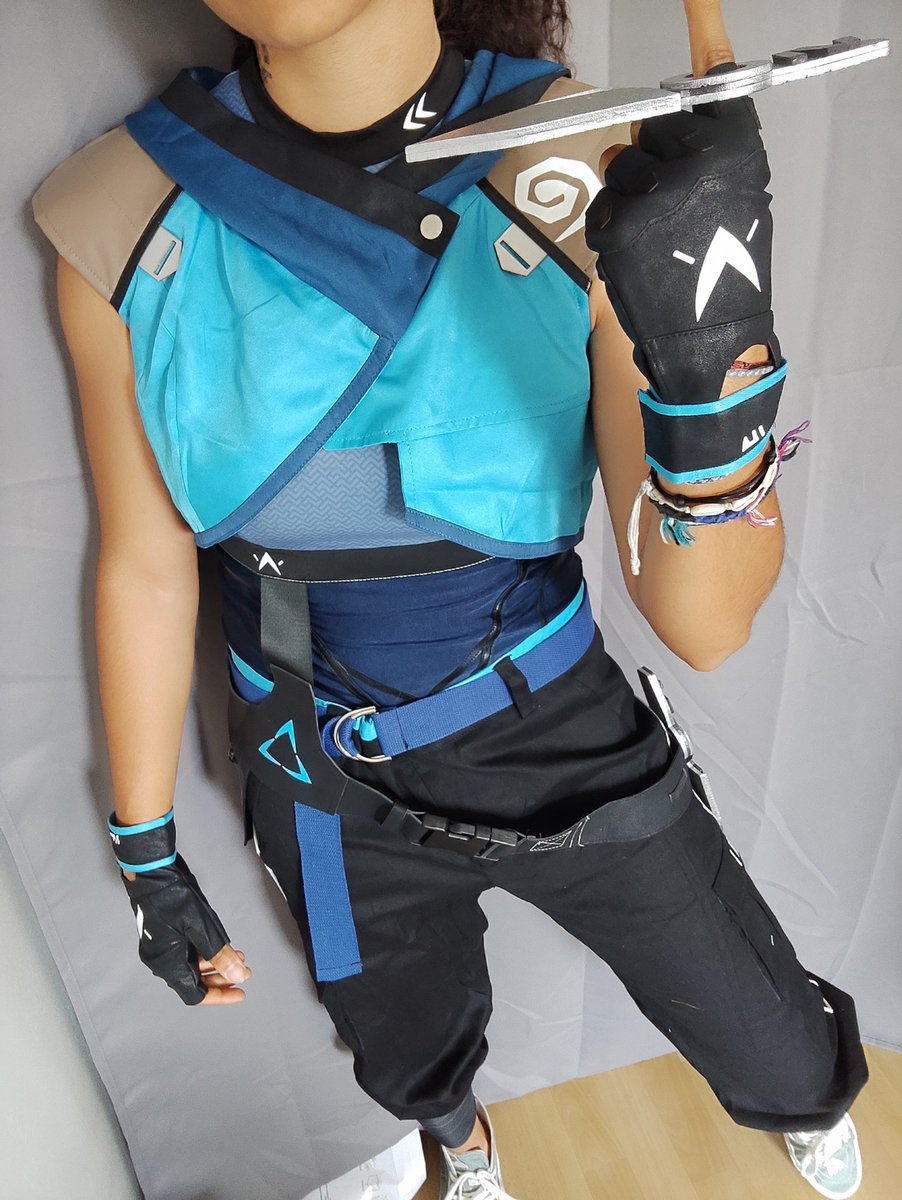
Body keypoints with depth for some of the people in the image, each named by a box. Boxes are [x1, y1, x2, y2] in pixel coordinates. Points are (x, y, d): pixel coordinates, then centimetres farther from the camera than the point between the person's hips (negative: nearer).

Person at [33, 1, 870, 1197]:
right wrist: (148, 854, 6)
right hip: (331, 785, 2)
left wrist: (708, 363, -40)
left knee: (789, 1063, 18)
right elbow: (144, 566, -3)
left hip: (561, 741, -1)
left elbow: (704, 625, -20)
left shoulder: (593, 173, -19)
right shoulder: (127, 221, -14)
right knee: (412, 1070, 29)